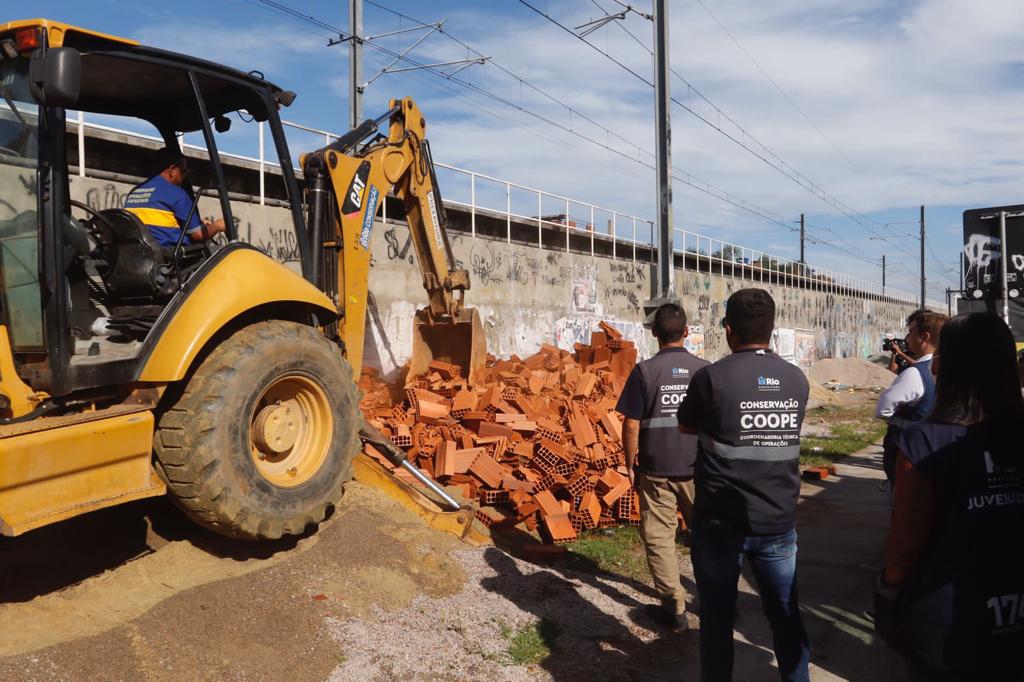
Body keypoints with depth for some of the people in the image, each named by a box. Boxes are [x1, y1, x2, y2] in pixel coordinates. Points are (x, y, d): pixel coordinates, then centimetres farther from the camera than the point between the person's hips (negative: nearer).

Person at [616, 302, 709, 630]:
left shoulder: (645, 371, -10)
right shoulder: (705, 370, -2)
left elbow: (631, 425, -10)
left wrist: (630, 465, 2)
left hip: (657, 470, -3)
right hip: (698, 469, 3)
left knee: (659, 538, 7)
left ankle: (674, 607, 12)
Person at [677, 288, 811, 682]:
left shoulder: (712, 377, -14)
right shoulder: (797, 380, -1)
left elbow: (685, 427, 2)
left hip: (721, 522, -3)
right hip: (778, 522, 4)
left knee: (717, 619, 11)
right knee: (786, 616, 18)